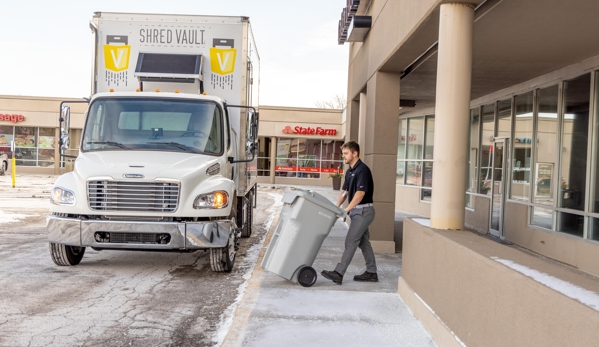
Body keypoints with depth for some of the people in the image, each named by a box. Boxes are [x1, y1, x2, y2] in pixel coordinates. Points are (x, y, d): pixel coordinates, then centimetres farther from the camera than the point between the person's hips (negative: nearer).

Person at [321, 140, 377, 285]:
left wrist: (347, 209, -24)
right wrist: (336, 207, 4)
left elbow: (361, 193, -23)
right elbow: (344, 191, 16)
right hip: (356, 211, 9)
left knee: (350, 242, -10)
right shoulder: (349, 172, 13)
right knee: (364, 242, 13)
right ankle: (371, 273, 21)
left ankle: (338, 273, -11)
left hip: (363, 211, -9)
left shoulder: (363, 170, -16)